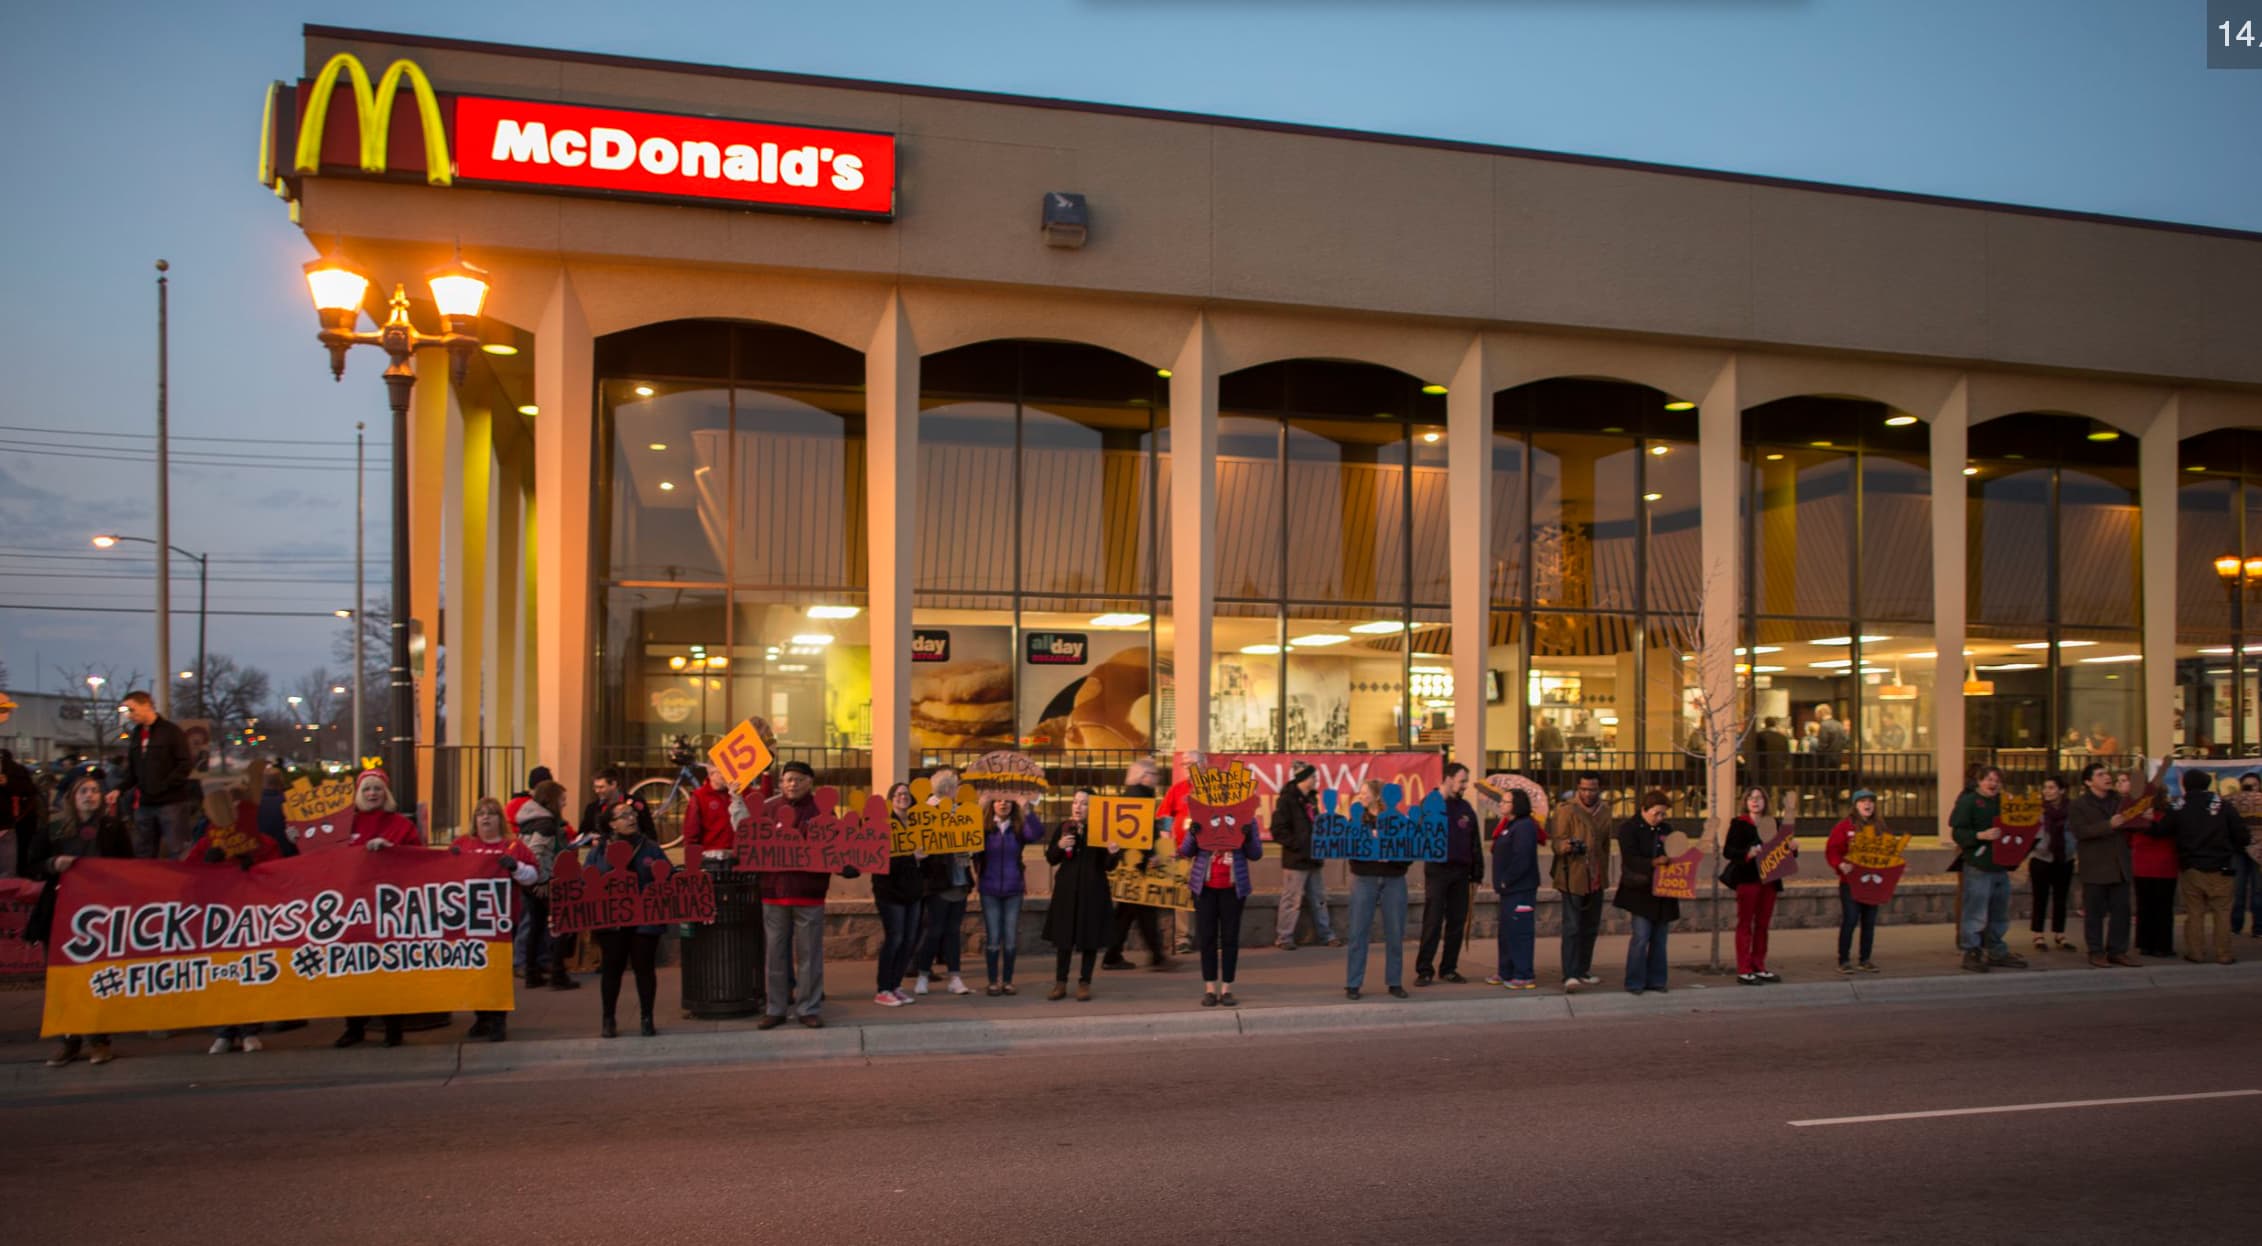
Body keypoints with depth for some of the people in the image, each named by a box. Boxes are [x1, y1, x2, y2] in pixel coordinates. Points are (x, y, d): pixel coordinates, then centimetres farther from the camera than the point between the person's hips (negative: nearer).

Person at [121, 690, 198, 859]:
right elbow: (132, 769, 20)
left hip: (172, 802, -7)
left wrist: (164, 786, -16)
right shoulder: (136, 733, 15)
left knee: (174, 855, -5)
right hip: (144, 805, 7)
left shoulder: (171, 731, -5)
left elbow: (186, 764, -11)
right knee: (143, 855, 9)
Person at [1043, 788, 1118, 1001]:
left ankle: (1084, 983, 15)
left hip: (1093, 891, -2)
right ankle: (1060, 983, 17)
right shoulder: (1062, 828, 4)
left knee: (1090, 937, 4)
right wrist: (1060, 846, -13)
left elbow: (1108, 866, -4)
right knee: (1063, 936, 6)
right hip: (1066, 889, 2)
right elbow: (1050, 859, 6)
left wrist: (1113, 853, -25)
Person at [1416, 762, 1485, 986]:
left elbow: (1476, 843, 14)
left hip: (1461, 873, 5)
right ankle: (1424, 970, 1)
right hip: (1437, 870, -5)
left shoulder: (1466, 808, 11)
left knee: (1457, 922, 8)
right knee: (1432, 923, -5)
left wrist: (1476, 874, 10)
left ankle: (1449, 968, 18)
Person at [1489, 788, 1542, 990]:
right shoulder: (1510, 826, 18)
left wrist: (1506, 881, -17)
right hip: (1509, 890, 11)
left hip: (1520, 890, -11)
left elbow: (1521, 860, -23)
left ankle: (1525, 976, -3)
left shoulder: (1524, 827, -15)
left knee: (1519, 932, -8)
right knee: (1507, 933, 16)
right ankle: (1506, 973, 24)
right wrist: (1500, 883, 13)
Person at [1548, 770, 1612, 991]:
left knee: (1590, 928, 14)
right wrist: (1565, 846, -35)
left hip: (1595, 880, 7)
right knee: (1572, 927, -13)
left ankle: (1582, 971, 26)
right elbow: (1557, 840, -13)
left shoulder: (1604, 814, 13)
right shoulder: (1567, 810, -8)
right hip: (1573, 879, -7)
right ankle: (1569, 976, -16)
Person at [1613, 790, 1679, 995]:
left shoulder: (1666, 829, 12)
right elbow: (1630, 859, -15)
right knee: (1641, 937, -8)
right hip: (1641, 891, -5)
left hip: (1663, 891, 5)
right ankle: (1634, 983, 1)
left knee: (1659, 939, 8)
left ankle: (1656, 980, 18)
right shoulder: (1628, 828, -5)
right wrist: (1653, 863, -31)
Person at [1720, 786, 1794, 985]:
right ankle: (1743, 970, -1)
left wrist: (1792, 848, -4)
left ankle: (1759, 967, 19)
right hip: (1747, 879, -6)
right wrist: (1747, 854, -28)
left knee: (1763, 924, 11)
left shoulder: (1773, 824, 13)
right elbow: (1727, 851, -12)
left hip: (1769, 879, 6)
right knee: (1745, 924, -2)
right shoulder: (1739, 824, -4)